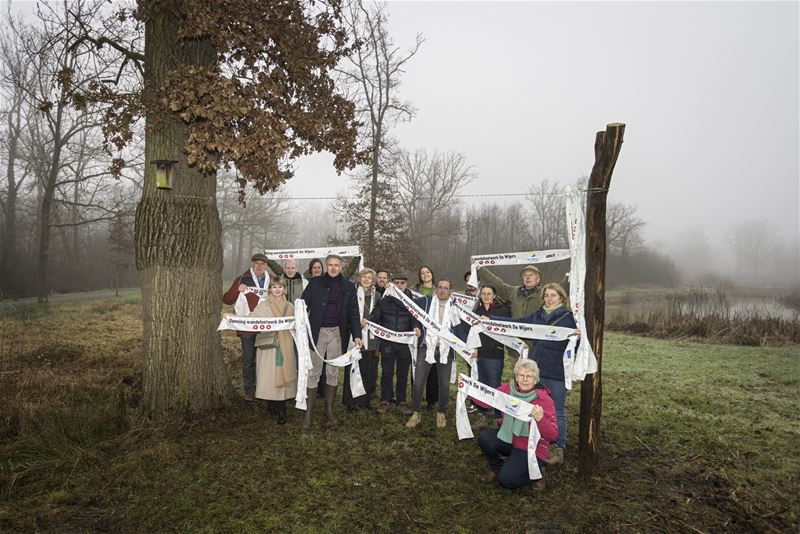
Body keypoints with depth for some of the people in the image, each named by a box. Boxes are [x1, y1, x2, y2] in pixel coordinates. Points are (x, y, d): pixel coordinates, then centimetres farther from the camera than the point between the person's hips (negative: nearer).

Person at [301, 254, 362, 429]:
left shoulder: (348, 287, 5)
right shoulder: (315, 283, 1)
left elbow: (353, 313, 5)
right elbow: (303, 304, -2)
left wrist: (357, 335, -4)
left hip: (337, 333, 2)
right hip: (317, 332, -1)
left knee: (333, 372, 10)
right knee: (313, 372, 1)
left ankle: (329, 410, 23)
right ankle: (309, 411, 12)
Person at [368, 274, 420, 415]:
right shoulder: (384, 300, 6)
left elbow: (414, 317, -4)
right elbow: (375, 315, 1)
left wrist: (416, 326, -26)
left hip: (405, 343, 0)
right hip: (387, 343, 0)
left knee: (403, 374, 10)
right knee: (386, 373, 7)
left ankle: (401, 401, 22)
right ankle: (385, 400, 20)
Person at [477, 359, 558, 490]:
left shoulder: (544, 400, -22)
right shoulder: (507, 389, -10)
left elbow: (553, 436, -24)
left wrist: (540, 419, -42)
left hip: (531, 449, -5)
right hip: (508, 438, 5)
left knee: (506, 480, -17)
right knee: (484, 438, -19)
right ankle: (497, 469, 10)